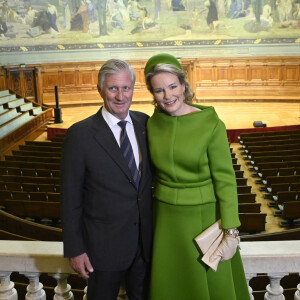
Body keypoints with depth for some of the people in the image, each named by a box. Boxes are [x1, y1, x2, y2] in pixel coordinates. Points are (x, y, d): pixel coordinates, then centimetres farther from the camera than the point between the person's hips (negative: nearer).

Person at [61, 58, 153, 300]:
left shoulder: (144, 123, -1)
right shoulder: (80, 134, -15)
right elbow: (70, 197, -11)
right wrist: (75, 249, -10)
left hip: (145, 241, 4)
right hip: (104, 245, -4)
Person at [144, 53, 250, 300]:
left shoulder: (211, 124, -15)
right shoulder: (153, 124, -2)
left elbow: (225, 179, -13)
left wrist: (231, 231, -14)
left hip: (204, 217, -4)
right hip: (166, 218, 4)